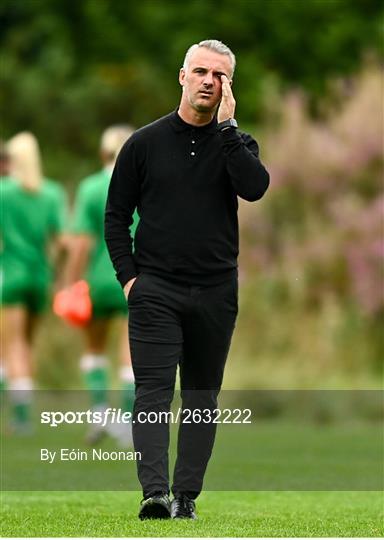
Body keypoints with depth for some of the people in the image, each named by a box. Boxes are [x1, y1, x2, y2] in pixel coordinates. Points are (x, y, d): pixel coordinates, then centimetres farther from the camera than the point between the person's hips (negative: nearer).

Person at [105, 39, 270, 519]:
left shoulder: (236, 144, 7)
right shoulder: (145, 143, 4)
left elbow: (255, 187, -16)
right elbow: (116, 215, 7)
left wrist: (226, 125, -14)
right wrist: (128, 276, -3)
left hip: (215, 292, 2)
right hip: (156, 290, -2)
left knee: (202, 396, 6)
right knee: (153, 391, -13)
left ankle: (187, 495, 12)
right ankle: (154, 493, -23)